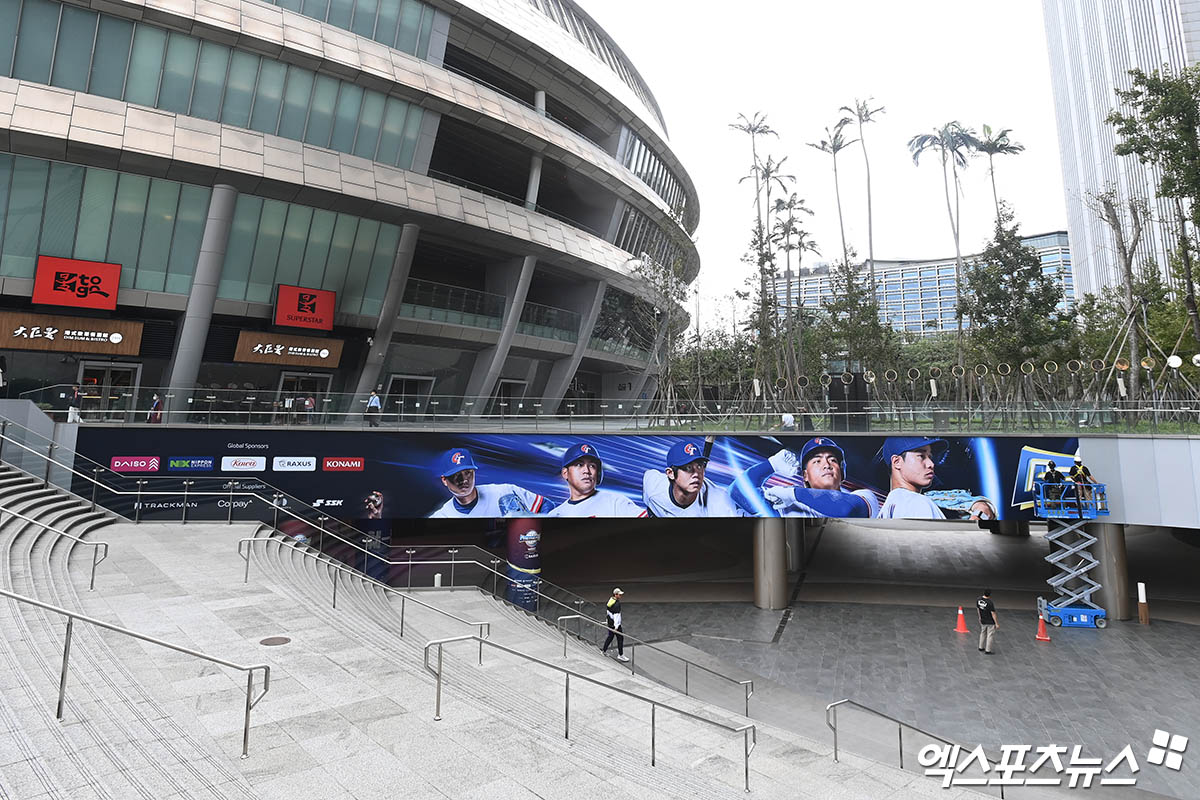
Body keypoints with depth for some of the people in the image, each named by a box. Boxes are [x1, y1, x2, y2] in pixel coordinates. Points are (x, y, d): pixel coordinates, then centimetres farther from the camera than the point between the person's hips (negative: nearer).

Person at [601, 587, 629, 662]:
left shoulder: (610, 599, 2)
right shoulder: (617, 603, -24)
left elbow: (607, 610, 15)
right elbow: (616, 615, -25)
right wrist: (616, 627, -24)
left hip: (610, 623, 9)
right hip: (615, 624, -9)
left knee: (610, 636, 22)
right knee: (620, 638, 2)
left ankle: (604, 651, 32)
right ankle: (620, 655, 8)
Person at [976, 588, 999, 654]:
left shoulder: (978, 600, -7)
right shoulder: (990, 603, -27)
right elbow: (993, 614, -20)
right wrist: (996, 623, -9)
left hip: (983, 621, 6)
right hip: (991, 622, -6)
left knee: (983, 634, 21)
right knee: (990, 636, 6)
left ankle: (981, 648, 31)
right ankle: (987, 651, 11)